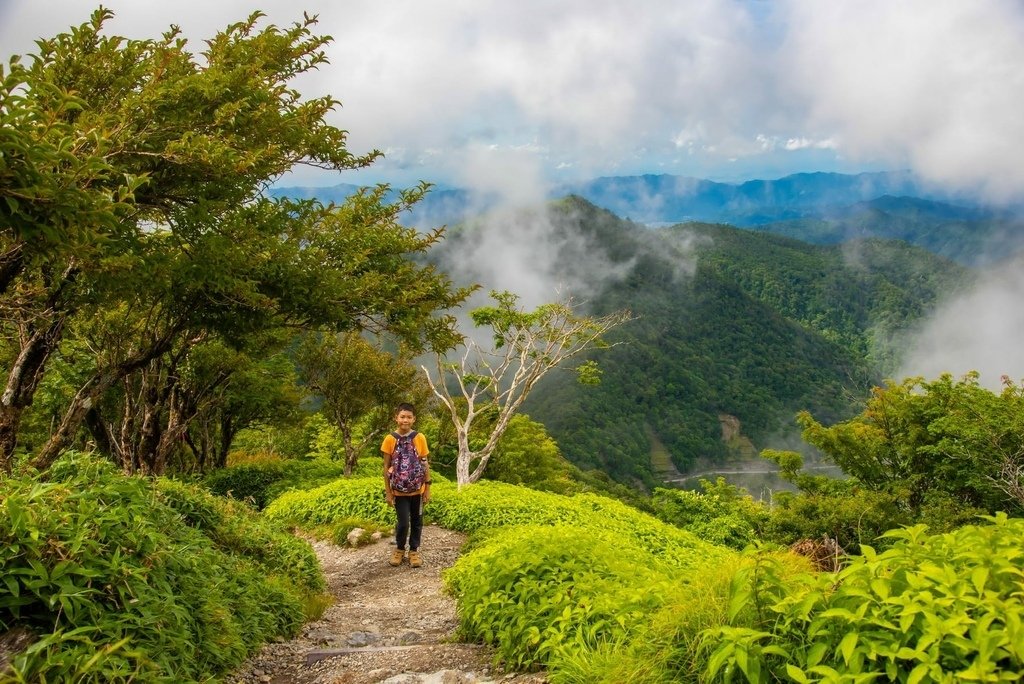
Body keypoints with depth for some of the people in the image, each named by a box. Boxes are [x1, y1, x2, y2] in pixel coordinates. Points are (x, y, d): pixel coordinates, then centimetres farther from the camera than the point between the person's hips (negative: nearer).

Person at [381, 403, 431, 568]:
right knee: (403, 522, -3)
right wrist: (388, 491, -4)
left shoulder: (420, 438, -4)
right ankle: (399, 549, 22)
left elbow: (425, 464, 2)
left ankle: (414, 550, 29)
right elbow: (386, 467, -3)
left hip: (417, 488, 2)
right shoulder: (390, 439, -8)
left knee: (416, 521, 11)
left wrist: (427, 488, 0)